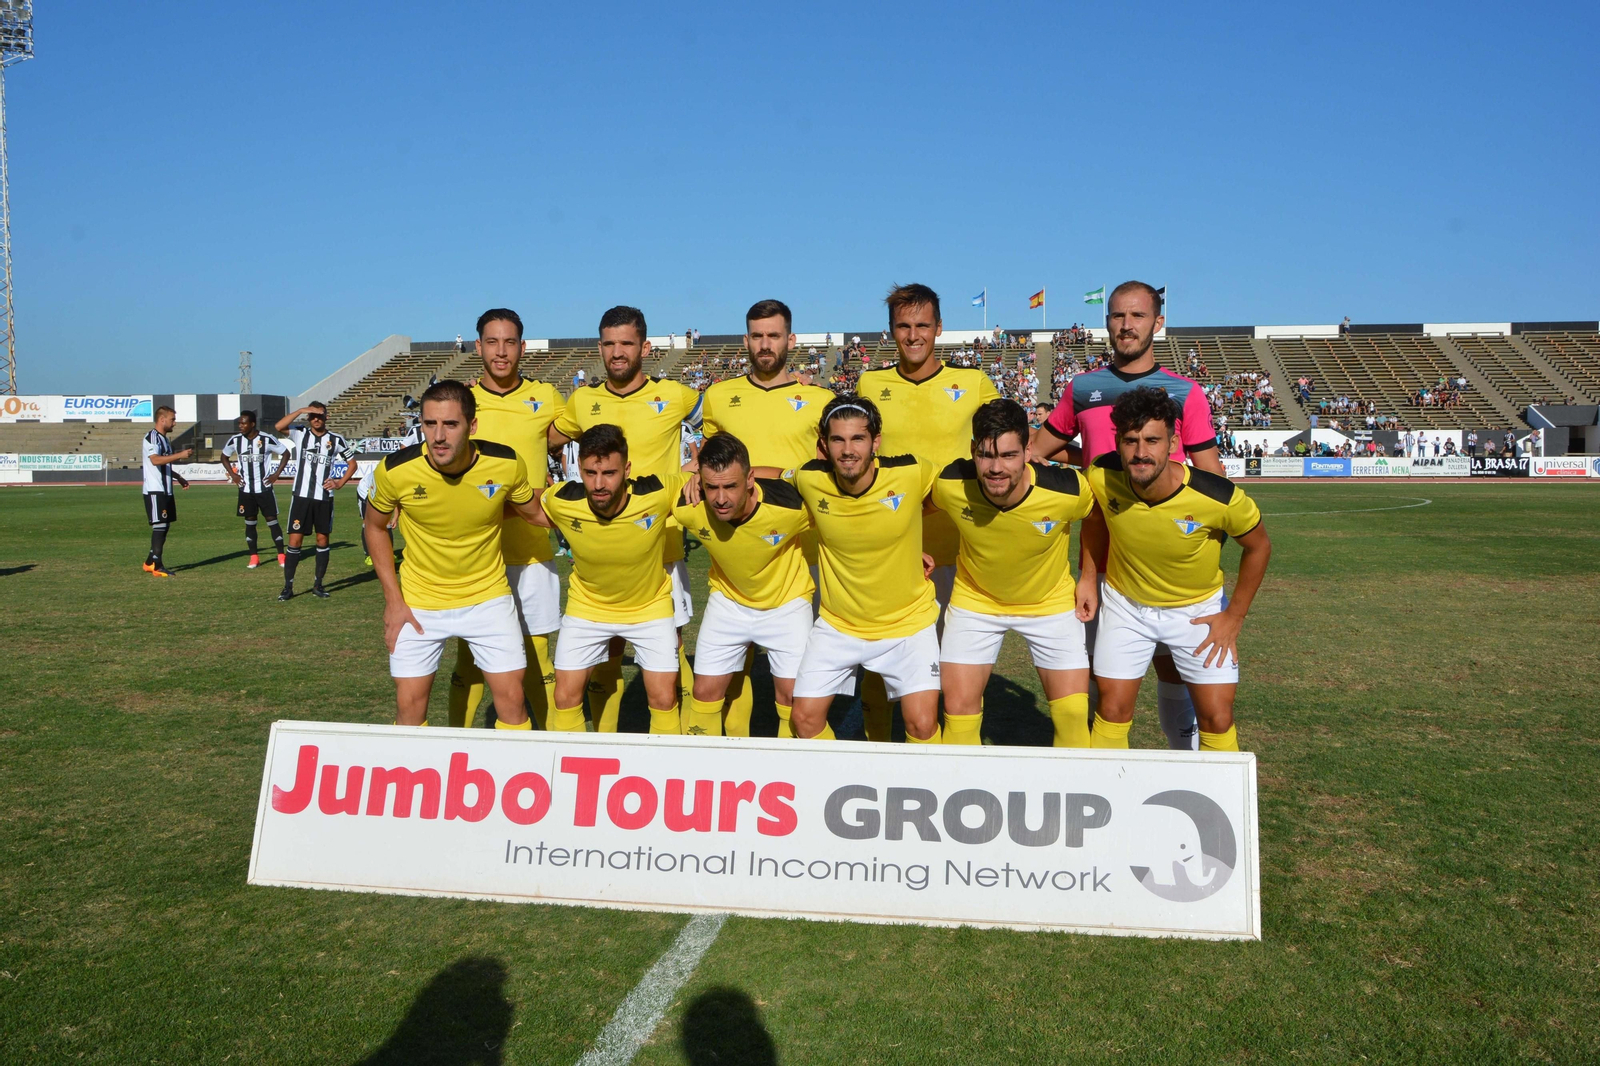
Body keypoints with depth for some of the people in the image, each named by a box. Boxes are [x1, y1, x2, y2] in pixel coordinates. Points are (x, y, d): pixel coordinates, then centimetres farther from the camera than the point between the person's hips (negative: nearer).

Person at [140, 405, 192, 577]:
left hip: (165, 490, 10)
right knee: (159, 526, -9)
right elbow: (155, 460, -28)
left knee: (165, 526, 12)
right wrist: (180, 455, -30)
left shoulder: (164, 439, 18)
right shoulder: (151, 437, -12)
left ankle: (150, 562, 20)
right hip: (154, 491, -10)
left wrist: (178, 477, 22)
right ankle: (157, 566, -5)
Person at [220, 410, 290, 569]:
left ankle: (281, 556, 5)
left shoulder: (267, 440, -11)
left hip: (264, 488, -3)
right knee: (249, 523, 7)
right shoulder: (235, 440, -1)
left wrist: (276, 474, -6)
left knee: (272, 521, -1)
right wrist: (232, 474, 3)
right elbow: (224, 457, 16)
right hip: (246, 490, 3)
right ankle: (254, 557, 14)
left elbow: (285, 453, 0)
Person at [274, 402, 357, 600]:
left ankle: (318, 585, 16)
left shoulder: (336, 440, 4)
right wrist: (300, 410, -20)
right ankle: (288, 587, 4)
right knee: (295, 540, -2)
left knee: (322, 540, 6)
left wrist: (340, 482, 0)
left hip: (324, 498, 1)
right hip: (301, 496, -1)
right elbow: (278, 426, -17)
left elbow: (352, 463, 13)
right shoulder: (300, 434, 2)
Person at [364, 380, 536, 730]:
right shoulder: (396, 470, -20)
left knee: (511, 698, 1)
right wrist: (393, 599, -3)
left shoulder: (507, 465, -20)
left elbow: (534, 511, 3)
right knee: (409, 705, 4)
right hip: (419, 603, 0)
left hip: (489, 597, 0)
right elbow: (374, 526, -1)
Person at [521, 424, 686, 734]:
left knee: (664, 700, -1)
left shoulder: (658, 493, -30)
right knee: (566, 697, 2)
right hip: (587, 607, 1)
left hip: (650, 606, -1)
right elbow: (532, 511, 0)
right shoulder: (562, 501, -24)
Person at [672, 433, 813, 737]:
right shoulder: (689, 509, -27)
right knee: (705, 692, 4)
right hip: (728, 600, 2)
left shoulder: (790, 504, -33)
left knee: (791, 696, -3)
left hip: (787, 602, -2)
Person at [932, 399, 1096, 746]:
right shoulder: (951, 485, -27)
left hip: (1052, 601, -1)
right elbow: (922, 507, -1)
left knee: (1074, 714, -4)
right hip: (975, 600, 1)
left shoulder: (1067, 490, -30)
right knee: (958, 710, -2)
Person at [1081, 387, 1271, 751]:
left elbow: (1258, 546, -10)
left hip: (1198, 609, -1)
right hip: (1125, 604, 2)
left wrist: (1234, 617, -7)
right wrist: (1088, 577, 1)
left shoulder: (1218, 498, -30)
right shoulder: (1102, 478, -24)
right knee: (1112, 713, 5)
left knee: (1218, 719, 1)